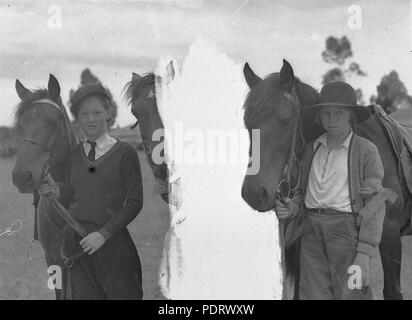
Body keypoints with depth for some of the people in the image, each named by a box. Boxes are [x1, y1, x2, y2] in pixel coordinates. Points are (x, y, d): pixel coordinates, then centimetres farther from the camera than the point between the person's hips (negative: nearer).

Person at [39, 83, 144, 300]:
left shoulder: (125, 153, -4)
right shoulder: (75, 154, 10)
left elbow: (134, 203, -7)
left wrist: (104, 233, -15)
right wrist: (58, 192, -3)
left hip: (112, 241, -4)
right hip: (74, 240, 4)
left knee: (121, 292, 0)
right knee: (81, 294, 8)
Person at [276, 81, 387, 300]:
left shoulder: (366, 150, -3)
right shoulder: (312, 149, 12)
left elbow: (374, 205, -6)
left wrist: (364, 253, -13)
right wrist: (292, 208, -2)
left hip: (347, 230, -5)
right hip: (312, 231, 5)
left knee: (349, 294, -6)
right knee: (313, 295, 5)